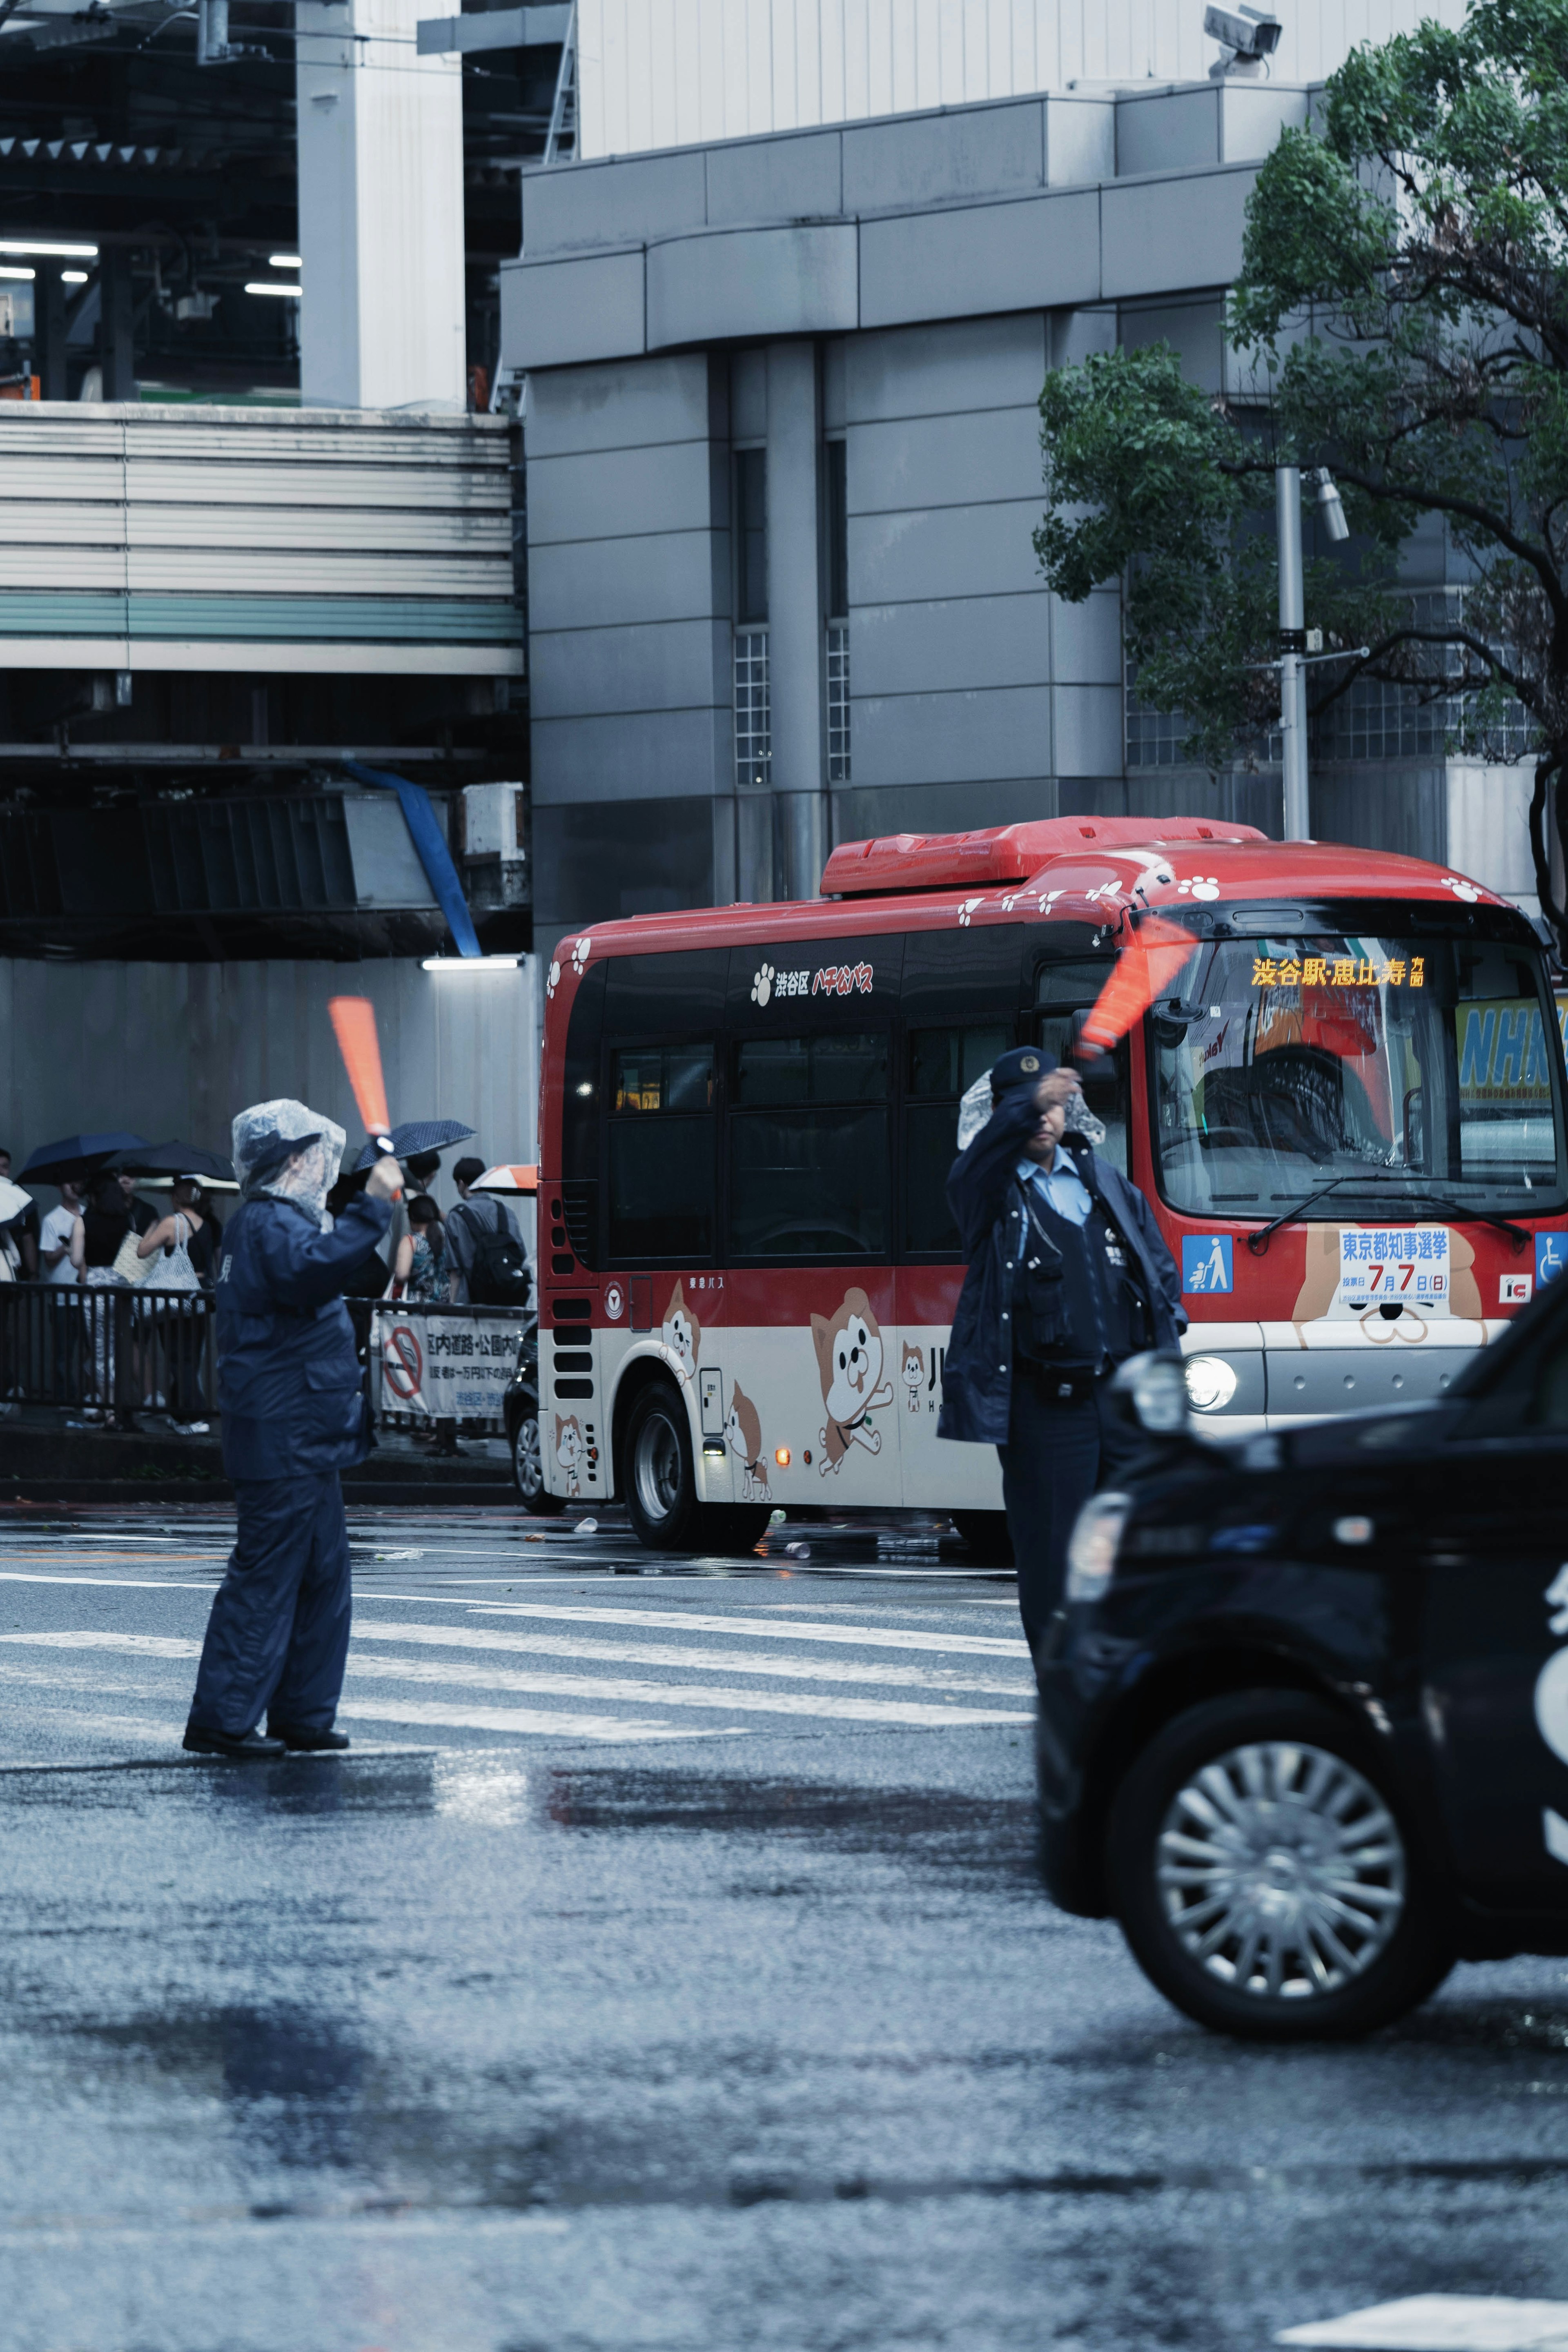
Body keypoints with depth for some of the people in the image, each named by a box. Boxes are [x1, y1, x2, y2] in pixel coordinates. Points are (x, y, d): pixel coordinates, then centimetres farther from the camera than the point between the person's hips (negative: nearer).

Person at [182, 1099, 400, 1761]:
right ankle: (221, 1720, -9)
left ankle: (301, 1716, 17)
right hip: (285, 1438, -11)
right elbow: (311, 1271, -36)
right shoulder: (270, 1224, -14)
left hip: (301, 1439, 11)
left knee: (323, 1575, 13)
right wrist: (371, 1208, -37)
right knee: (266, 1577, -10)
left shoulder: (270, 1222, 20)